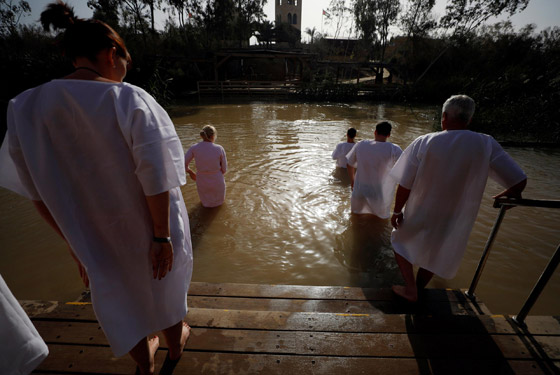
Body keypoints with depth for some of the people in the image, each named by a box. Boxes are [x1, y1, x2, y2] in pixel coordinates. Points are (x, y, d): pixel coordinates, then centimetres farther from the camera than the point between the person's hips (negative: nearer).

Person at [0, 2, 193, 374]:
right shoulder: (130, 99, -20)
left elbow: (38, 190, -2)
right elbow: (154, 179, -24)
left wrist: (75, 242, 9)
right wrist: (163, 237, -14)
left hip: (97, 236, 3)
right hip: (150, 227, -2)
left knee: (121, 300, 28)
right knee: (165, 286, 27)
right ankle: (176, 343, 55)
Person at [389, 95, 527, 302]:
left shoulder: (423, 142, -17)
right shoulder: (487, 145, -11)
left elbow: (404, 186, -16)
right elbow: (519, 183, -9)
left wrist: (397, 211, -3)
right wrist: (500, 198, 12)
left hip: (419, 215, -2)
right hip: (455, 221, 3)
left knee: (400, 242, 24)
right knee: (433, 256, 26)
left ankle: (410, 290, 25)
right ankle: (418, 289, 47)